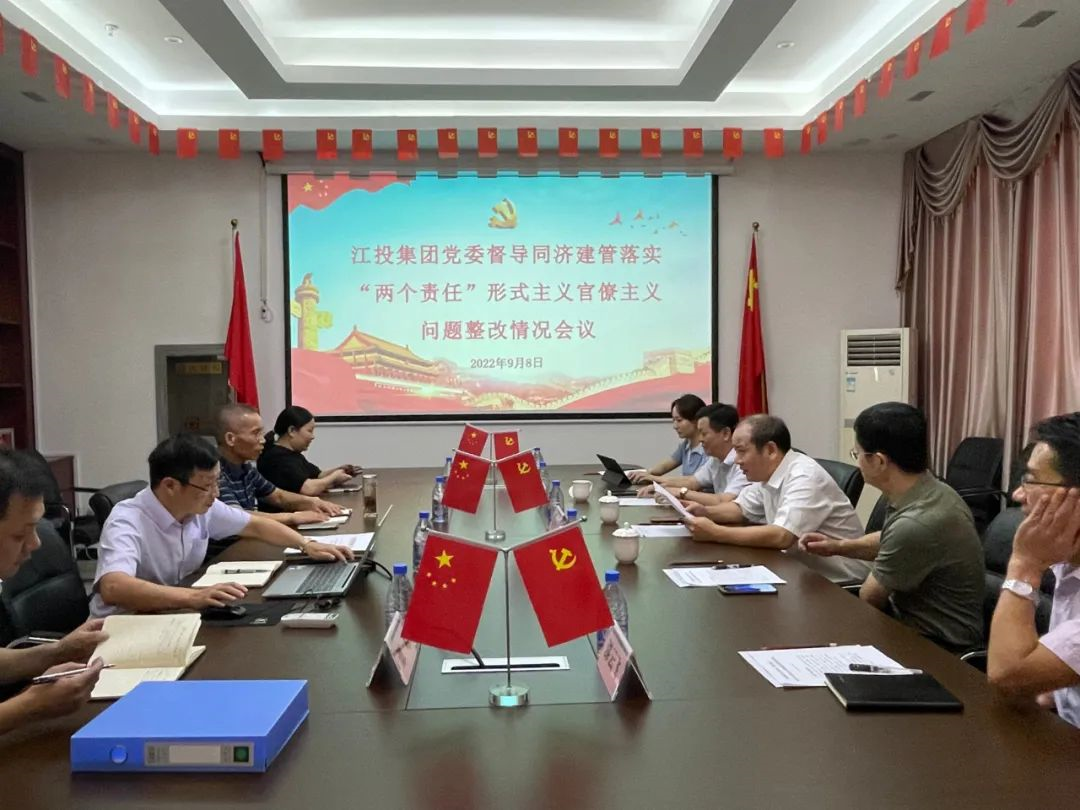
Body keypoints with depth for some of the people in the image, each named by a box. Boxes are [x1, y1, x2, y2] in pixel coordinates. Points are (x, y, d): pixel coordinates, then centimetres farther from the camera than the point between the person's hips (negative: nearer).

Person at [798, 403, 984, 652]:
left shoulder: (916, 524, -32)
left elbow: (869, 598, -15)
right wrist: (839, 546, 6)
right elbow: (889, 542, 17)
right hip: (916, 623, 8)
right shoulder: (931, 491, -5)